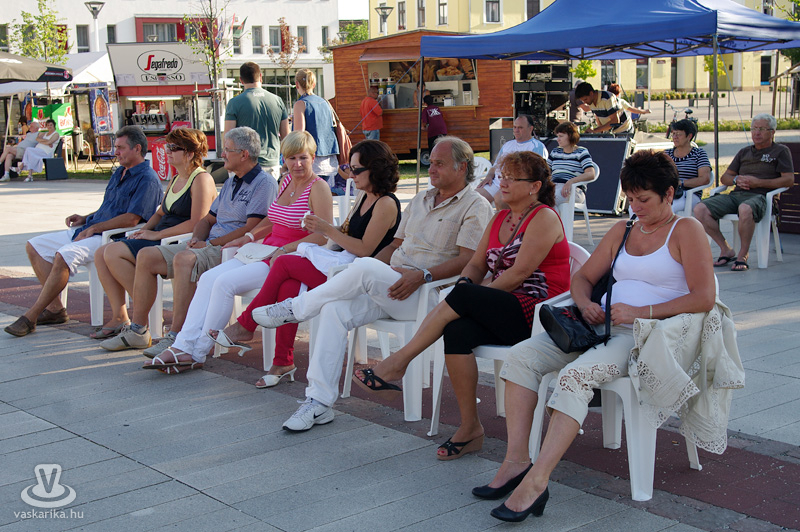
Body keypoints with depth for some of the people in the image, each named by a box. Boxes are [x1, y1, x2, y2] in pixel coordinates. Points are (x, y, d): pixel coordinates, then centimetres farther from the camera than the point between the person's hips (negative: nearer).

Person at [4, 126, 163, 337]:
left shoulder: (147, 179, -11)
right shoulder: (119, 173, 21)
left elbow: (132, 219, -20)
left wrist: (94, 228, -16)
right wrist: (86, 218, 10)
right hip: (89, 230, 11)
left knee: (63, 256, -32)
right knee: (34, 246, 4)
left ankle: (30, 317, -22)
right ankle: (55, 308, -1)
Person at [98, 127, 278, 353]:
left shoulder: (264, 183, -7)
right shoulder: (230, 183, 23)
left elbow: (251, 229, -18)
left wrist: (210, 243, -13)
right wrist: (196, 239, 3)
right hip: (209, 247, 10)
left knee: (184, 258, -37)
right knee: (146, 256, 3)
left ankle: (176, 338, -36)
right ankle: (137, 330, 4)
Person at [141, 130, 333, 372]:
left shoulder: (318, 188, -9)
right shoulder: (286, 181, 15)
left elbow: (324, 235, -17)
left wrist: (284, 250, -21)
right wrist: (248, 238, 15)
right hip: (265, 251, 8)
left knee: (225, 283, -22)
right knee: (208, 278, -10)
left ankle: (197, 352, -11)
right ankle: (183, 345, -14)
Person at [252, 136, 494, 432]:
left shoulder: (475, 206, 0)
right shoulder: (420, 201, 24)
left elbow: (467, 260, -12)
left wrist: (422, 275, -24)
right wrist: (361, 278, 8)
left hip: (426, 295, -7)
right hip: (387, 288, 7)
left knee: (364, 267, -31)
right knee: (335, 309, -19)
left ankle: (295, 308, -9)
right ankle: (319, 402, -19)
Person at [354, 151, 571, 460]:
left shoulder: (544, 218, -5)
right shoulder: (499, 219, 20)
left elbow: (520, 273, -14)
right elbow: (476, 264, 15)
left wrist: (467, 294, -13)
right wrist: (466, 283, -9)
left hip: (537, 313, -6)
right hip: (501, 313, 7)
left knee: (462, 296, -28)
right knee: (457, 330, -26)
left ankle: (398, 363, -19)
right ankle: (470, 428, -20)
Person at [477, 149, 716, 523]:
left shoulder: (686, 230, 1)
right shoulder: (623, 230, 21)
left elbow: (704, 298, -10)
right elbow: (583, 277, 24)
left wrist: (642, 312, -17)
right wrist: (585, 304, 0)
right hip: (605, 326, 7)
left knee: (574, 375, -33)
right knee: (522, 356, -13)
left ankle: (536, 481, -34)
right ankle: (516, 460, -18)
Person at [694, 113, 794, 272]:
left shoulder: (781, 151, 15)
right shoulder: (744, 152, 29)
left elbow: (789, 180, 2)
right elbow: (725, 178, 27)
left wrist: (757, 182, -8)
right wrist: (736, 179, 1)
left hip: (760, 195, -5)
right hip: (736, 194, 6)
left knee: (745, 209, -43)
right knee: (700, 209, -20)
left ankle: (743, 255, -24)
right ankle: (726, 250, -8)